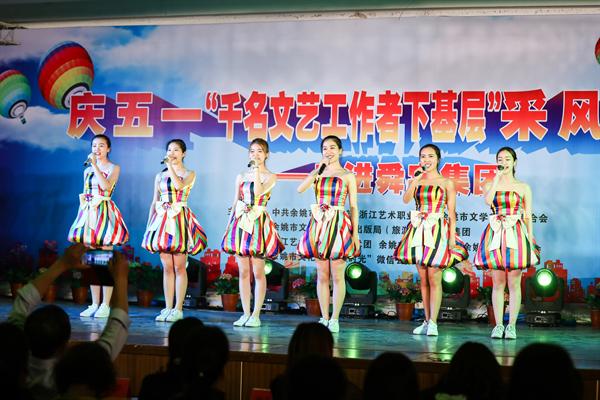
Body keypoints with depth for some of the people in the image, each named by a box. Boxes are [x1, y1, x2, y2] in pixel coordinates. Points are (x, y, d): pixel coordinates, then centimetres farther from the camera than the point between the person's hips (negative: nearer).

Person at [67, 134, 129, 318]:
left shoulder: (114, 168, 1)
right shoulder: (87, 170, 16)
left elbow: (106, 185, -17)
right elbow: (84, 194, 19)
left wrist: (95, 165, -15)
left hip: (105, 213, -6)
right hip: (88, 214, 6)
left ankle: (105, 305, -5)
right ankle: (95, 304, 10)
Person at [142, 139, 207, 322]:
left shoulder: (189, 174, 3)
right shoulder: (160, 176, 14)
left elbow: (179, 185, -20)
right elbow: (155, 202, 15)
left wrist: (170, 166, -11)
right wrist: (149, 225, 10)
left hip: (180, 219, -4)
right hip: (162, 220, 4)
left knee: (179, 267, -4)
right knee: (167, 267, 4)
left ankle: (178, 309, -2)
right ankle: (168, 308, 8)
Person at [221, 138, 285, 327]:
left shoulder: (270, 177, 1)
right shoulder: (241, 177, 13)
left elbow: (258, 192, -18)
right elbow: (235, 202, 15)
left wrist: (257, 169, -13)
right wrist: (229, 225, 11)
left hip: (258, 223, -4)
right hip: (240, 222, 4)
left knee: (258, 271, -3)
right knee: (243, 271, 4)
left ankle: (256, 315, 1)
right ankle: (245, 314, 9)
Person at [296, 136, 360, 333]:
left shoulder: (347, 175, 4)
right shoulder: (317, 173, 12)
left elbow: (353, 207, 1)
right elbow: (300, 189, -7)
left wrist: (355, 233, -6)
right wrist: (318, 170, -12)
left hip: (339, 225, -3)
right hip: (319, 225, 3)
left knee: (337, 275, -2)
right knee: (322, 275, 6)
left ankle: (334, 319, 5)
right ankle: (324, 317, 13)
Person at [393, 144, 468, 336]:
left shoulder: (446, 183, 2)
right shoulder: (416, 180, 11)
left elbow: (452, 213, -1)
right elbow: (406, 199, -8)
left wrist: (452, 237, -8)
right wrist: (416, 179, -14)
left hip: (438, 231, -4)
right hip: (419, 230, 4)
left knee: (434, 278, -7)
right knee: (423, 278, 7)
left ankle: (433, 322, -5)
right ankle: (426, 321, 13)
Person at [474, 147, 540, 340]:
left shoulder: (523, 187, 9)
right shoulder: (490, 185, 11)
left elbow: (528, 217, 8)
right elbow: (488, 201, -12)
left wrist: (530, 240, 1)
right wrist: (497, 177, -8)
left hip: (517, 235, -1)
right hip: (496, 235, 1)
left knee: (514, 282, -3)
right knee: (498, 282, 2)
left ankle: (511, 325, 2)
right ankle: (498, 325, 6)